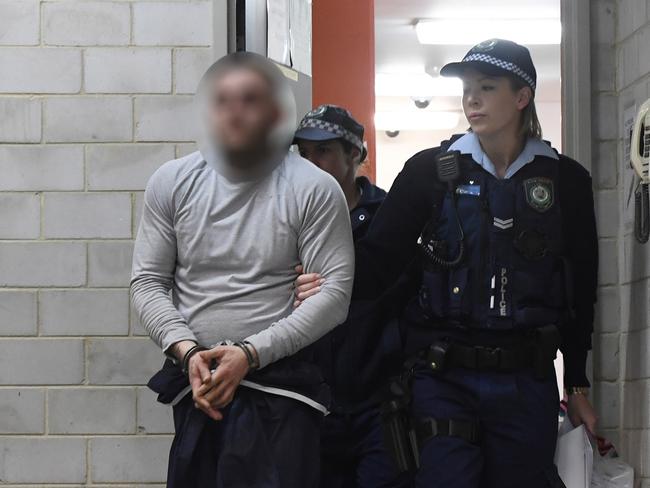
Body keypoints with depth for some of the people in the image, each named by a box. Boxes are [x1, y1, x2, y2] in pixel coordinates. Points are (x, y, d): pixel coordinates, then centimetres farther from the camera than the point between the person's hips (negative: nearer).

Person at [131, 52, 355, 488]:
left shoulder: (314, 190, -5)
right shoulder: (172, 183, 6)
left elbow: (334, 295, -9)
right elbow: (148, 282, 6)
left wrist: (249, 353, -16)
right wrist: (187, 351, -11)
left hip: (278, 387, -3)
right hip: (194, 385, 3)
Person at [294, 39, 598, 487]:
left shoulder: (565, 180, 4)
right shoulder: (430, 171, 1)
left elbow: (580, 290, 10)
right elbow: (379, 257, -3)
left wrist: (578, 388, 11)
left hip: (527, 383, 1)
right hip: (445, 380, -1)